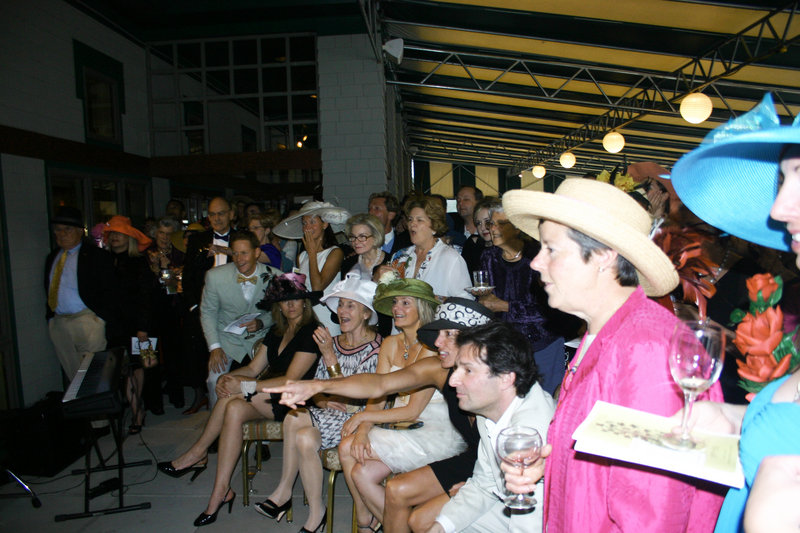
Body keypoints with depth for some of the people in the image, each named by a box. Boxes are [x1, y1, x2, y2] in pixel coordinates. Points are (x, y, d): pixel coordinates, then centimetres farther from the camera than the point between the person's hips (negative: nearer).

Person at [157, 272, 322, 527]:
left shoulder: (311, 332, -13)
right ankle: (221, 492, -16)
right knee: (235, 408, -21)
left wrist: (243, 386, -20)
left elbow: (290, 380, -19)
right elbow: (254, 368, 9)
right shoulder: (277, 331, 13)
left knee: (232, 397, -22)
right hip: (270, 399, 7)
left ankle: (198, 453, -3)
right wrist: (226, 378, -11)